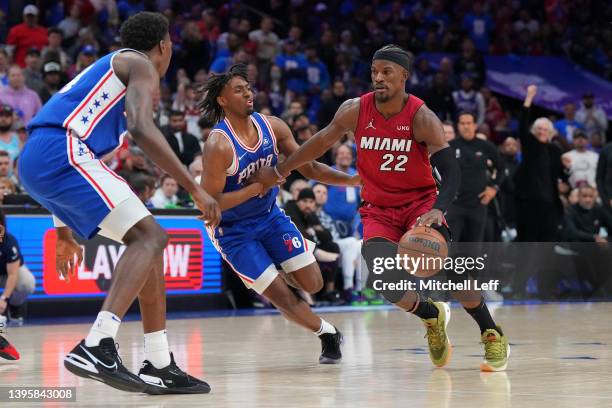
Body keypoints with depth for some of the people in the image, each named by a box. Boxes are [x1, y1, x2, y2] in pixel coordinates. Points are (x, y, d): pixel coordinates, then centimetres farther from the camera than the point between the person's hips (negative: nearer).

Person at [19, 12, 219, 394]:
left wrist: (65, 231, 37)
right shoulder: (140, 64, 6)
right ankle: (97, 348, -31)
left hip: (36, 162, 9)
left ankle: (160, 367, 13)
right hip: (62, 152, -9)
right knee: (150, 236, -14)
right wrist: (196, 188, -13)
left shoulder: (106, 69, 34)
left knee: (149, 241, 14)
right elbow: (142, 129, -14)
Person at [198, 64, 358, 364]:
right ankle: (326, 333, 16)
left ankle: (282, 273, 34)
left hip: (270, 216, 5)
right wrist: (259, 186, -28)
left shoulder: (272, 127, -8)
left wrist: (355, 180, -12)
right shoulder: (218, 145, -26)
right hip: (233, 231, -5)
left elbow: (309, 168, 0)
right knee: (281, 296, -8)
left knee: (313, 284, -1)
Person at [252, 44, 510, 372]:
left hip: (420, 202, -2)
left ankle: (492, 335, -2)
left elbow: (450, 172, -24)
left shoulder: (421, 118, -18)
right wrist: (278, 172, 13)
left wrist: (437, 210, -43)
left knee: (447, 270, -25)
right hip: (378, 210, 2)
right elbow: (323, 141, 8)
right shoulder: (355, 111, -9)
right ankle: (432, 317, 12)